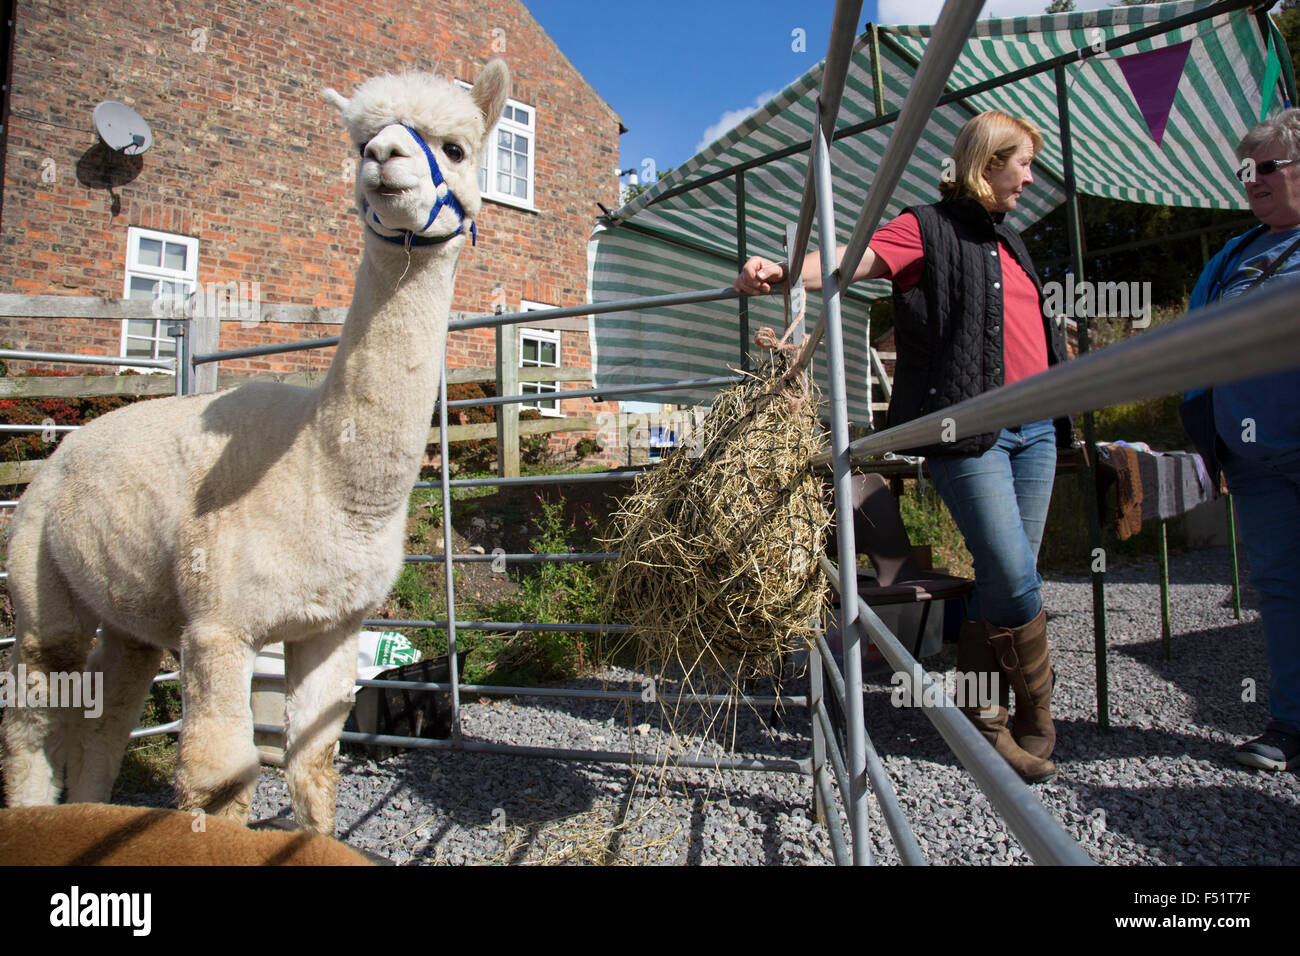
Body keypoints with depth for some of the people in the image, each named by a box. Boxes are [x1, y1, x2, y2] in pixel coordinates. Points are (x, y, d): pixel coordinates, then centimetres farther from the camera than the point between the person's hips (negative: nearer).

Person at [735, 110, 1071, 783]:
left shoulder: (1006, 239, 24)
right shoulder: (928, 228, 0)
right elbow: (853, 261, -17)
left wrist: (1058, 410, 30)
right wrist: (781, 273, -36)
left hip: (1033, 430, 8)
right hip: (968, 429, -8)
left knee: (1006, 581, 8)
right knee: (1016, 582, -10)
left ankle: (981, 718, 23)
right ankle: (1035, 720, 15)